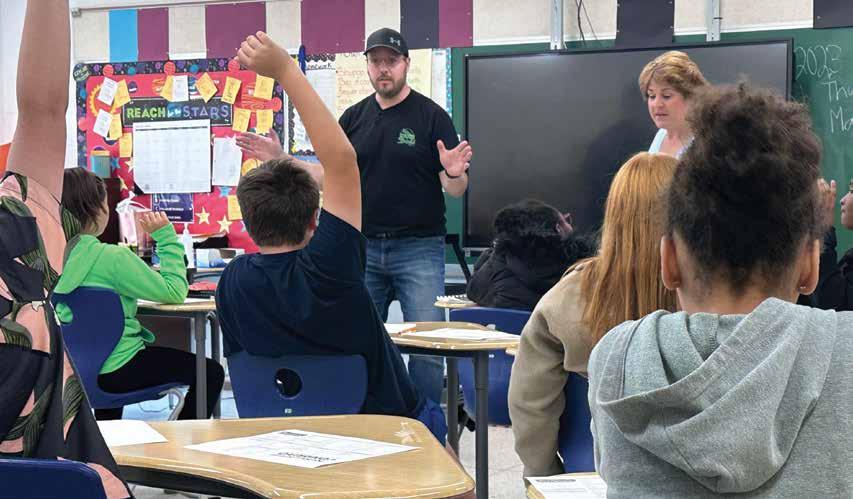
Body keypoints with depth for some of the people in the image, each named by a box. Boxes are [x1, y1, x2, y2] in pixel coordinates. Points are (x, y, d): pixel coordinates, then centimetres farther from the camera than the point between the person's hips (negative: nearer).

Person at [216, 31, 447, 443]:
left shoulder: (232, 282, -15)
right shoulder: (325, 270, -28)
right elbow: (340, 159, -29)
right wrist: (285, 69, -25)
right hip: (392, 422, -4)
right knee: (432, 416, 28)